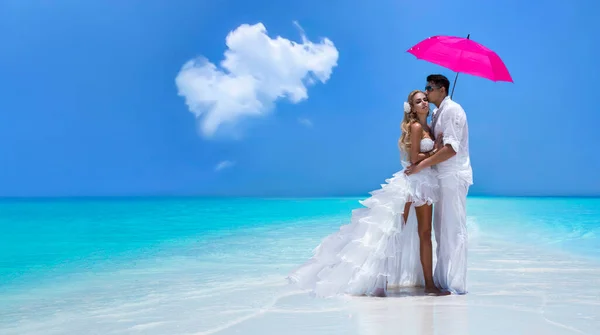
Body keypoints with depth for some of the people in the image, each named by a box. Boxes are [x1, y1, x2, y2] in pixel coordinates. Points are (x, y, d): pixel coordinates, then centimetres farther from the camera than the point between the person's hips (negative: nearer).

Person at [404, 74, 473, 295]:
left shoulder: (452, 110, -12)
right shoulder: (437, 113, 17)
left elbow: (451, 148, -22)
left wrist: (422, 165, -21)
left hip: (454, 176, -10)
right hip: (444, 177, 10)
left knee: (453, 229, -7)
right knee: (441, 229, 12)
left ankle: (455, 284, -4)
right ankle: (442, 280, 19)